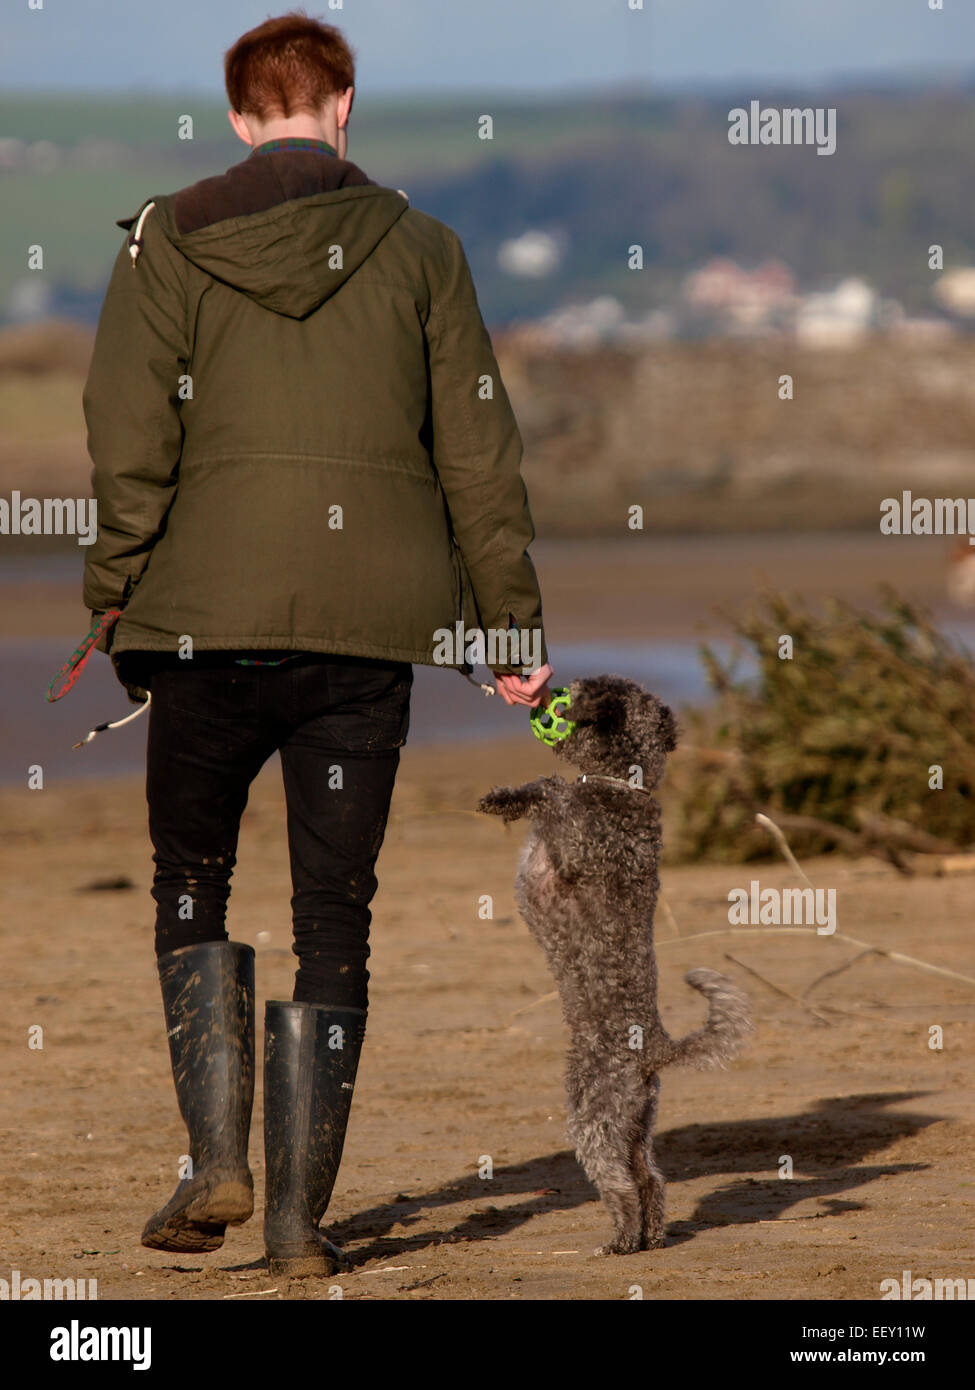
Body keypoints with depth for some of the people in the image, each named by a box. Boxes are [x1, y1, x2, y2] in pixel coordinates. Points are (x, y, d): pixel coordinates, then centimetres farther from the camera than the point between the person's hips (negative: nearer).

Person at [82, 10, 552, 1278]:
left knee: (192, 884, 16)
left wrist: (116, 605, 2)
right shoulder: (418, 249, 6)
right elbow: (477, 450, 4)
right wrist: (512, 619, 9)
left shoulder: (169, 245, 2)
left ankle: (217, 1160, 0)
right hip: (372, 630, 1)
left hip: (213, 616, -1)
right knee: (334, 917, 7)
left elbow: (130, 445, -5)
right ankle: (300, 1216, 5)